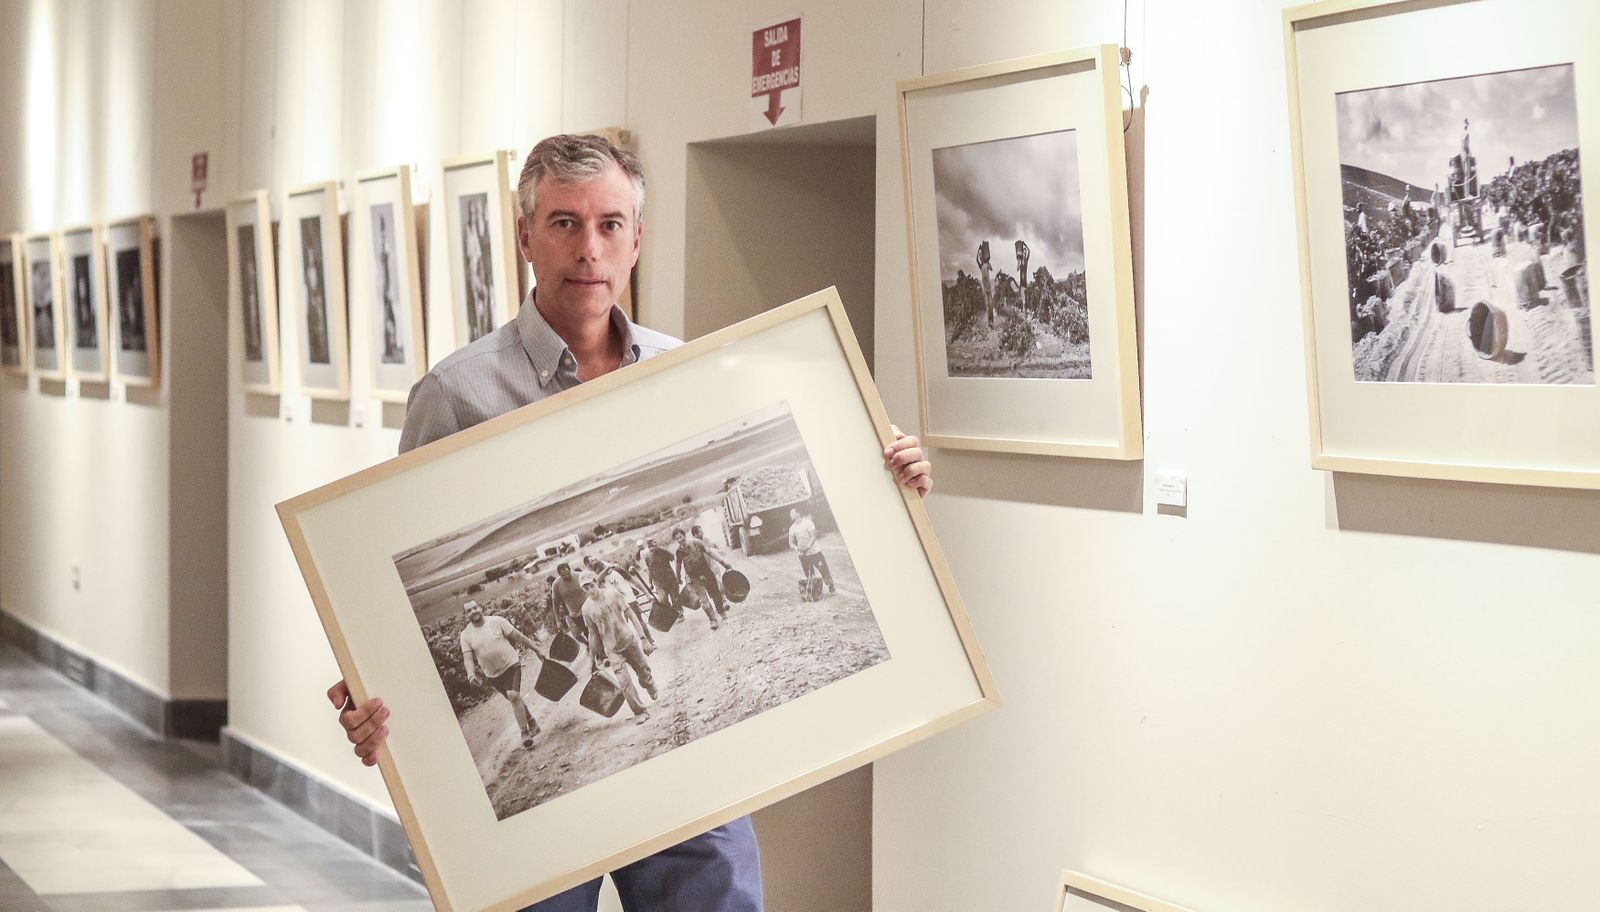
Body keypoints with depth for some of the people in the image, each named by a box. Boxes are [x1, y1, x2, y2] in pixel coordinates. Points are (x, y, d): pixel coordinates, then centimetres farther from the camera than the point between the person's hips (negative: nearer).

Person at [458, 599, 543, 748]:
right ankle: (531, 721, 38)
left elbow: (518, 636, -3)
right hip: (492, 674, 4)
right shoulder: (466, 635, -3)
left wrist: (535, 648, 2)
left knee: (514, 696, -21)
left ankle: (525, 732, -15)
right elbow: (468, 658, -8)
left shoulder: (497, 621, -9)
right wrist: (471, 675, -25)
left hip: (510, 664, -4)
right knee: (515, 698, 14)